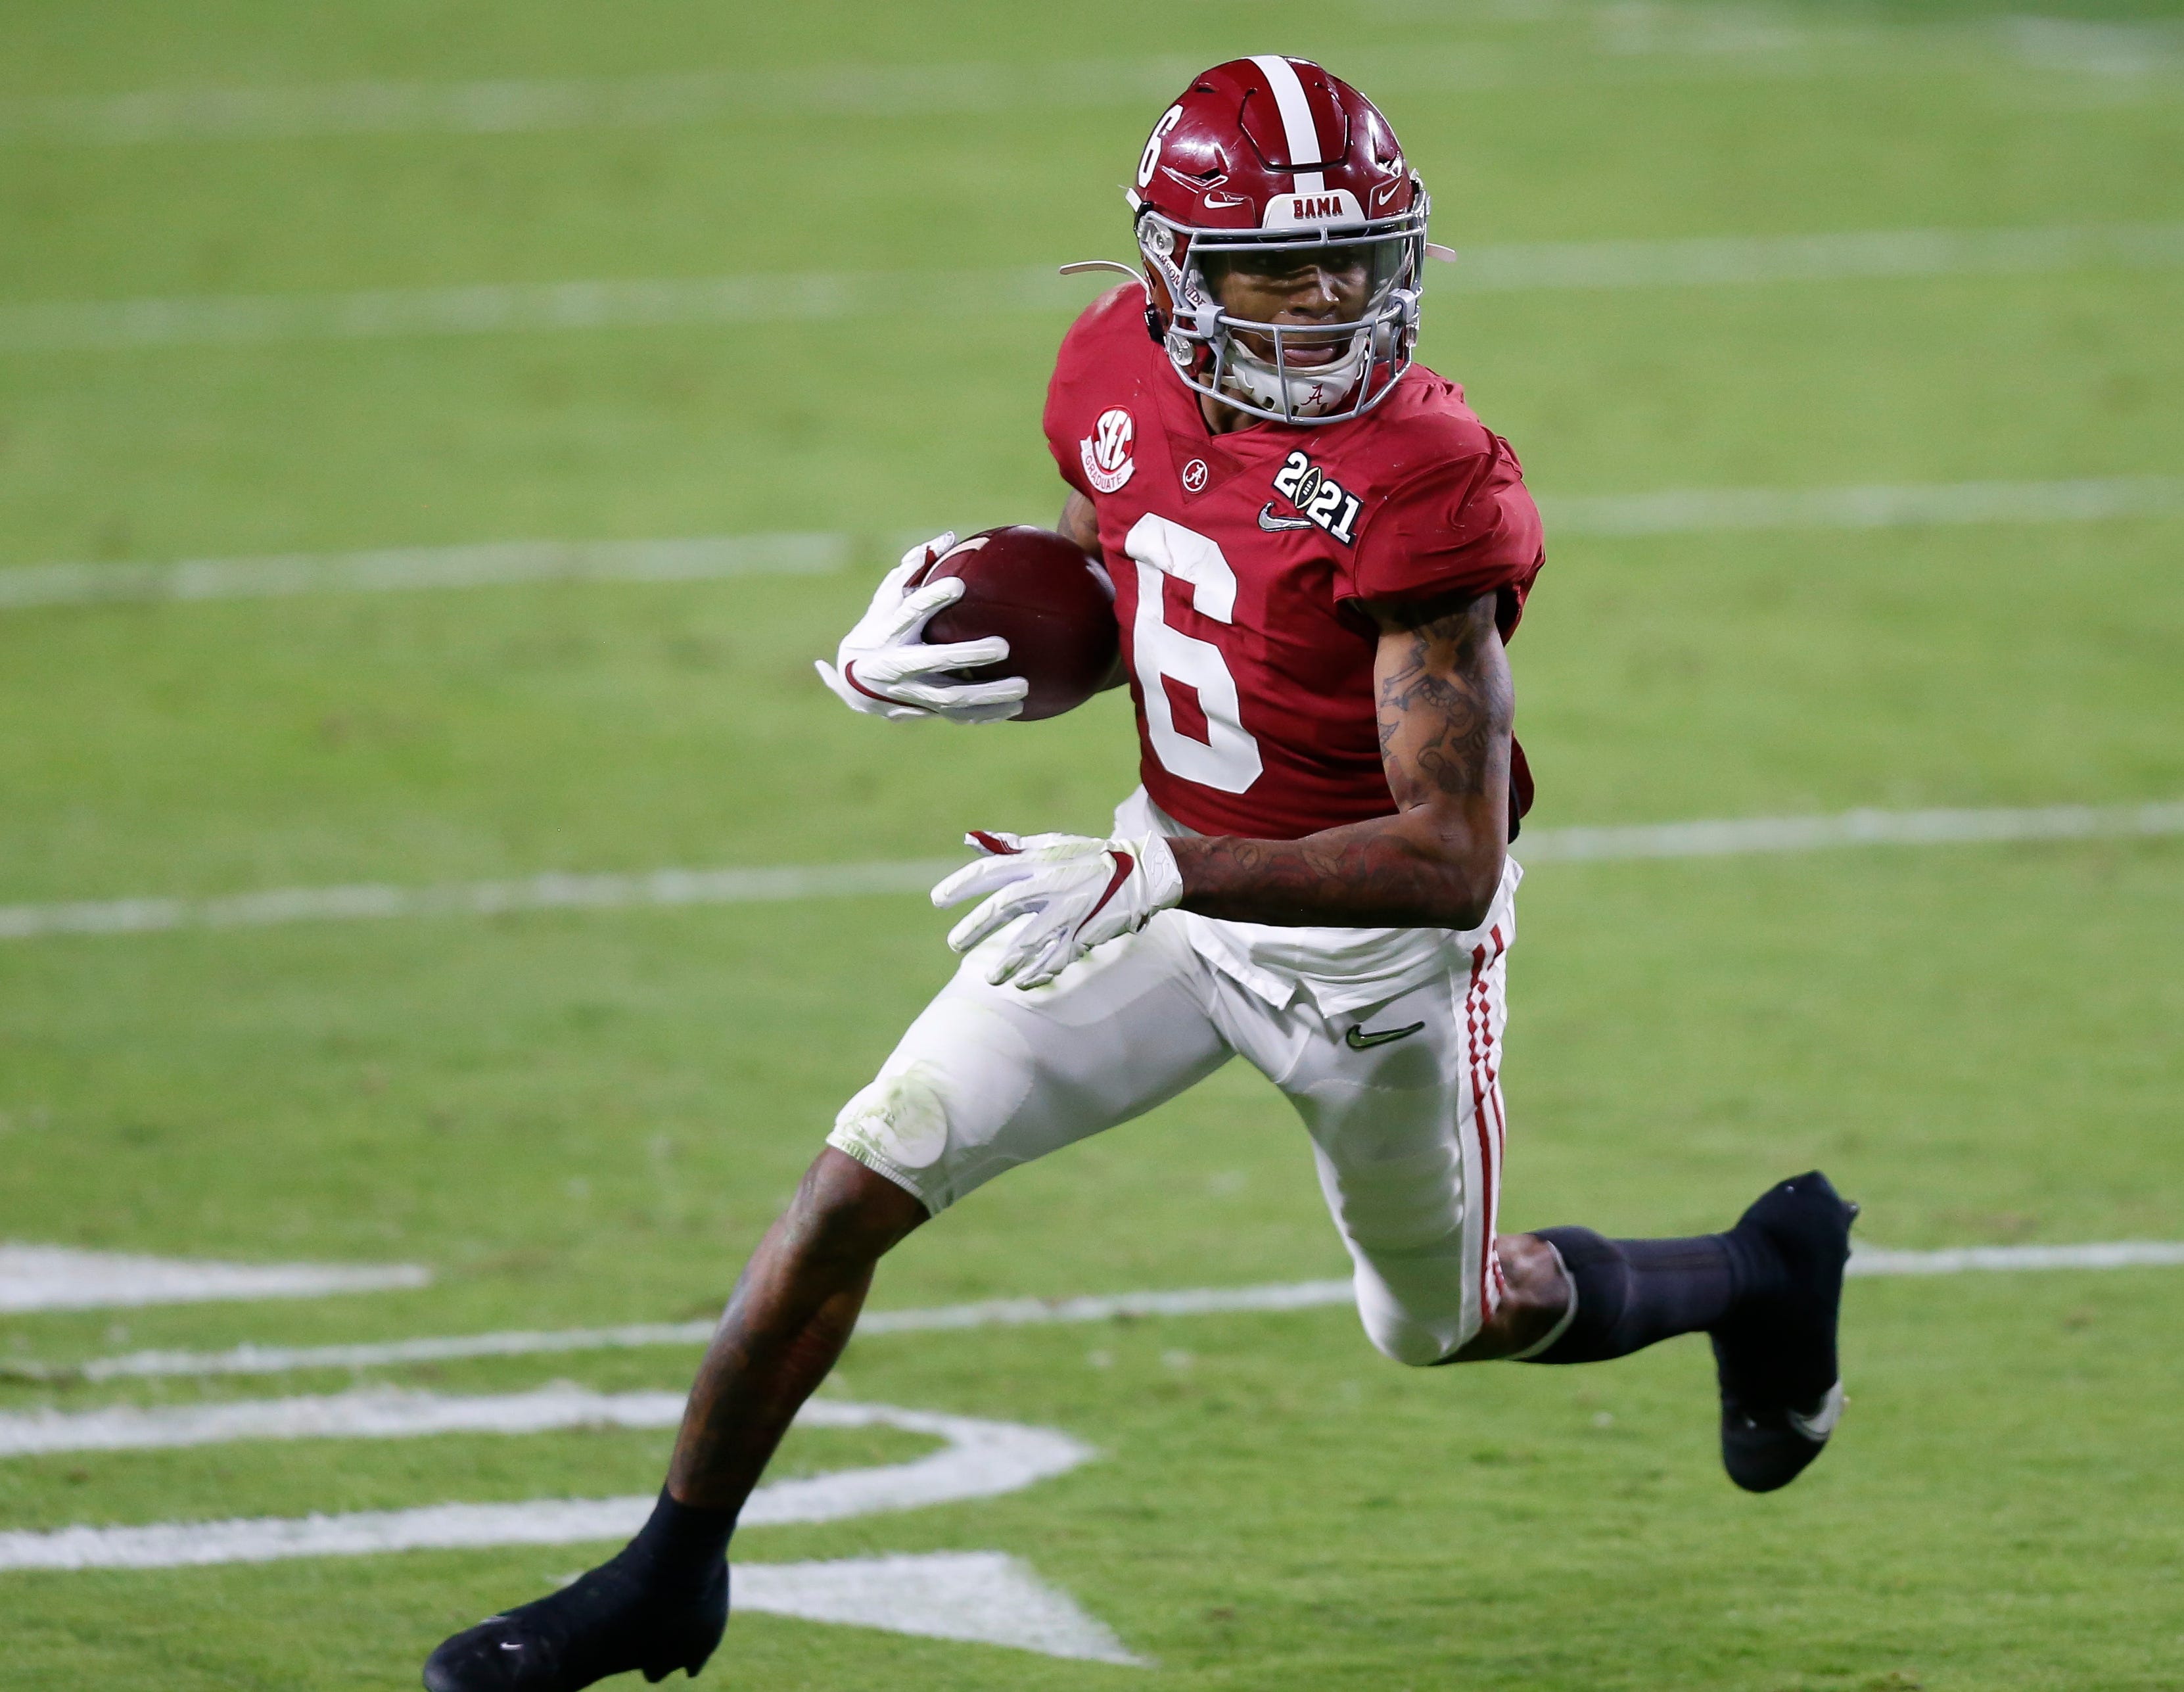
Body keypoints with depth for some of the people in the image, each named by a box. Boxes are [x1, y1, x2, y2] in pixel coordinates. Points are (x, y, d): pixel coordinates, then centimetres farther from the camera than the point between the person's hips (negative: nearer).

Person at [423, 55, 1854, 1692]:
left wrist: (1159, 873, -42)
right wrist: (900, 655, -8)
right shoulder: (1120, 377, -11)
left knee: (1449, 1320, 18)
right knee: (859, 1182, -5)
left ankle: (1758, 1274, 48)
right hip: (1175, 880, 5)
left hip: (1379, 936, -5)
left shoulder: (1424, 485, -31)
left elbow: (1454, 860, -33)